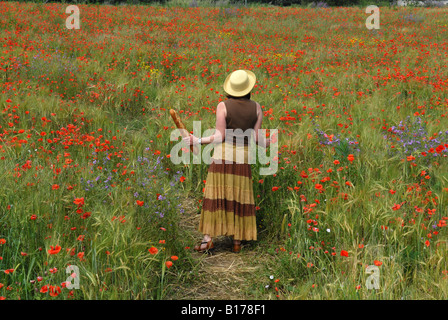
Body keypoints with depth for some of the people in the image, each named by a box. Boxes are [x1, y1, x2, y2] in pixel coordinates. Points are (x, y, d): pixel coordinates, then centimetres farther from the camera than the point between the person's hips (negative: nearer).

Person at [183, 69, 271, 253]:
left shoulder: (223, 106, -6)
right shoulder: (256, 107, 2)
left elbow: (220, 136, -9)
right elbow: (256, 137, 2)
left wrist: (198, 141, -2)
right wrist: (266, 143, 23)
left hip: (222, 156, -2)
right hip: (243, 157, 2)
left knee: (215, 196, 3)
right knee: (239, 200, 9)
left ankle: (208, 239, 0)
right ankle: (237, 241, 12)